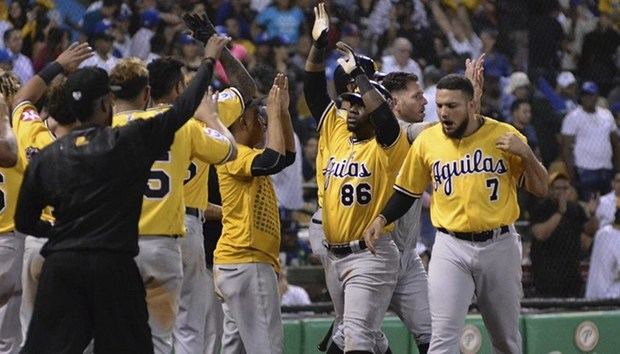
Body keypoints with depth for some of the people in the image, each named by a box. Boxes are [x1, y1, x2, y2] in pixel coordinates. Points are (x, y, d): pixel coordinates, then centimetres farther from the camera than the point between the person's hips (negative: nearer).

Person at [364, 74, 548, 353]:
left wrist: (525, 154, -18)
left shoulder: (504, 135, -4)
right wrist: (381, 219, -4)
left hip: (499, 245, 0)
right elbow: (406, 191, 13)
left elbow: (540, 189, -2)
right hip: (451, 249, 0)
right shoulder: (426, 141, 0)